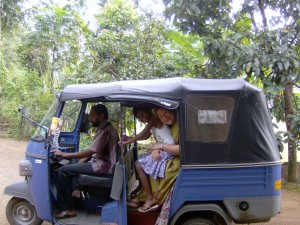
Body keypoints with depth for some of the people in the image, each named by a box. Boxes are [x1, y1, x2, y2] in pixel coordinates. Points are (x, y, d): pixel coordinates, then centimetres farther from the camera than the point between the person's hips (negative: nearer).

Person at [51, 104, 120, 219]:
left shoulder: (105, 130, -18)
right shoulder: (105, 128, 15)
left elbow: (89, 152, -23)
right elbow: (91, 152, 17)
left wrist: (63, 155, -17)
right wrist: (77, 166, 9)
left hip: (102, 166, -11)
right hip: (102, 163, 11)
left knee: (63, 171, -12)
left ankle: (68, 209, -7)